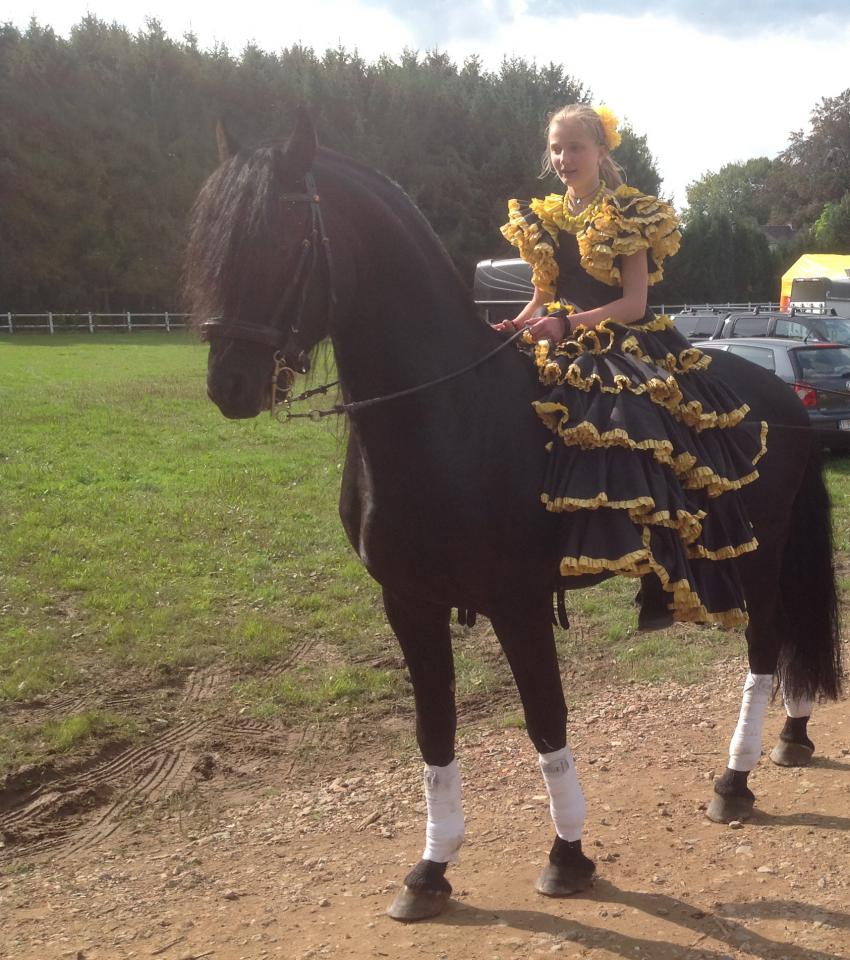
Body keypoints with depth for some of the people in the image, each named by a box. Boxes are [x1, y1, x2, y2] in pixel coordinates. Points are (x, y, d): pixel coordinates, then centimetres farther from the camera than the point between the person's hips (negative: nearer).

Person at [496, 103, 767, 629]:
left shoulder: (628, 216, -1)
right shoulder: (544, 220, 16)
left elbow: (634, 303, -9)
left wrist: (569, 323, -22)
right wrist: (514, 326, -3)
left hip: (622, 343, -6)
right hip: (560, 347, 7)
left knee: (631, 421, -33)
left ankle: (665, 584, -30)